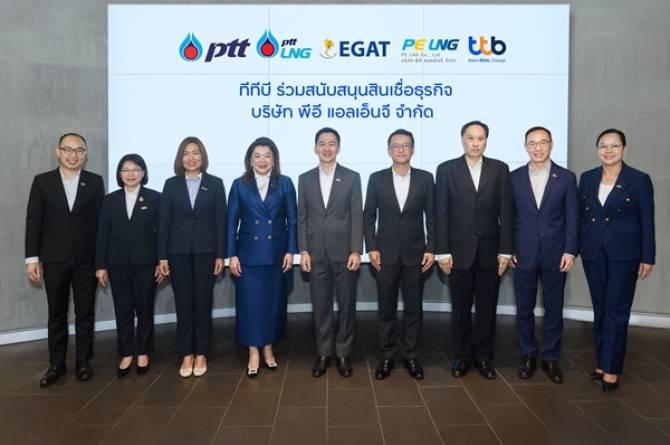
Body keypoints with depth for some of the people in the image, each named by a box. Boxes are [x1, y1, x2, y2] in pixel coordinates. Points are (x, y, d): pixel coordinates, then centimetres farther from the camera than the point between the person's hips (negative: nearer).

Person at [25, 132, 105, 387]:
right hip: (54, 259, 1)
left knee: (85, 313, 8)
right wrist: (32, 258, -5)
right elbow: (33, 221, 1)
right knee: (56, 315, 11)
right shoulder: (42, 181, 2)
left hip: (86, 259, 0)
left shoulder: (95, 182, 1)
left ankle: (83, 362, 20)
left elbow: (101, 220, 0)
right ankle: (56, 365, 23)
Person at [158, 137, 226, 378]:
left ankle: (201, 354, 17)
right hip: (179, 252, 1)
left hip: (205, 251, -1)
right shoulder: (171, 184, 6)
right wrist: (162, 256, -2)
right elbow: (164, 222, 3)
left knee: (203, 303, 5)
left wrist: (220, 255, -5)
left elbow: (220, 220, 0)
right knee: (183, 304, 5)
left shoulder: (215, 183, 3)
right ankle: (186, 355, 16)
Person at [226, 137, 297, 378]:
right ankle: (253, 353, 14)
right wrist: (232, 255, -5)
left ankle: (268, 349, 24)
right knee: (250, 303, 1)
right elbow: (232, 222, 1)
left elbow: (292, 220, 2)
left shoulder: (285, 183, 3)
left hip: (277, 254, 1)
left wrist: (290, 251, -5)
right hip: (249, 254, 0)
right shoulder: (239, 185, 2)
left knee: (274, 302, 9)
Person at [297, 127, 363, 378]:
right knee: (321, 306, 8)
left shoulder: (352, 177, 2)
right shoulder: (305, 179, 8)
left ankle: (344, 353, 21)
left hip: (344, 252, -1)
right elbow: (302, 218, 6)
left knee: (346, 305, 7)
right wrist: (303, 250, -2)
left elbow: (357, 217, -2)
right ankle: (323, 353, 22)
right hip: (316, 253, 2)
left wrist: (356, 251, -10)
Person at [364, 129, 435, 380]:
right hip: (386, 253, 0)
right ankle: (387, 356, 21)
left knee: (413, 308, 8)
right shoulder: (377, 179, 2)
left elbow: (431, 216, 3)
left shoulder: (425, 178, 2)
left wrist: (430, 248, -4)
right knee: (386, 309, 8)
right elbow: (368, 216, 3)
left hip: (415, 253, 0)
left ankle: (411, 356, 22)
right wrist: (371, 248, -5)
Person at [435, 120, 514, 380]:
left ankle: (483, 356, 24)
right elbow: (441, 213, -3)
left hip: (490, 250, 1)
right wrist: (443, 252, -8)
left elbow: (506, 212, 2)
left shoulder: (500, 169, 4)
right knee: (461, 308, 8)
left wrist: (506, 250, -4)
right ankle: (463, 355, 23)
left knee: (487, 307, 9)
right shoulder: (446, 169, 1)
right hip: (459, 250, -1)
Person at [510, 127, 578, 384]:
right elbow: (508, 216, 4)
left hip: (555, 254, 0)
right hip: (523, 253, 0)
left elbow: (572, 217, 0)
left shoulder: (566, 177, 1)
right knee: (524, 309, 8)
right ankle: (528, 355, 23)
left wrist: (570, 251, -6)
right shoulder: (514, 178, 2)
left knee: (554, 309, 8)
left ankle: (550, 358, 22)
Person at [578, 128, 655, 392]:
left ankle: (610, 368, 8)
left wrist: (648, 257, -5)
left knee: (616, 310, -1)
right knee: (600, 309, 10)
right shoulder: (587, 178, 5)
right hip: (593, 251, 4)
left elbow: (647, 221, -4)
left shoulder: (639, 180, -5)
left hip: (624, 252, -3)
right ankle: (603, 362, 21)